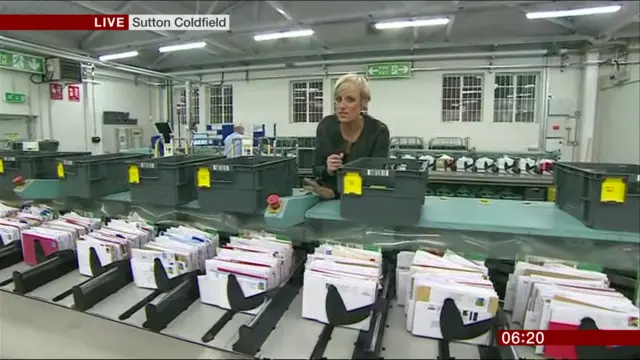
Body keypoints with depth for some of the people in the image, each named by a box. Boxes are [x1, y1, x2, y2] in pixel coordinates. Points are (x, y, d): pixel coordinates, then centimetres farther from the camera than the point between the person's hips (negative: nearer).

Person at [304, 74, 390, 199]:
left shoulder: (378, 131, -17)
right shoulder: (325, 126, -10)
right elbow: (316, 169, -2)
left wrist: (333, 192, -30)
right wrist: (328, 170, -25)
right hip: (327, 196, 1)